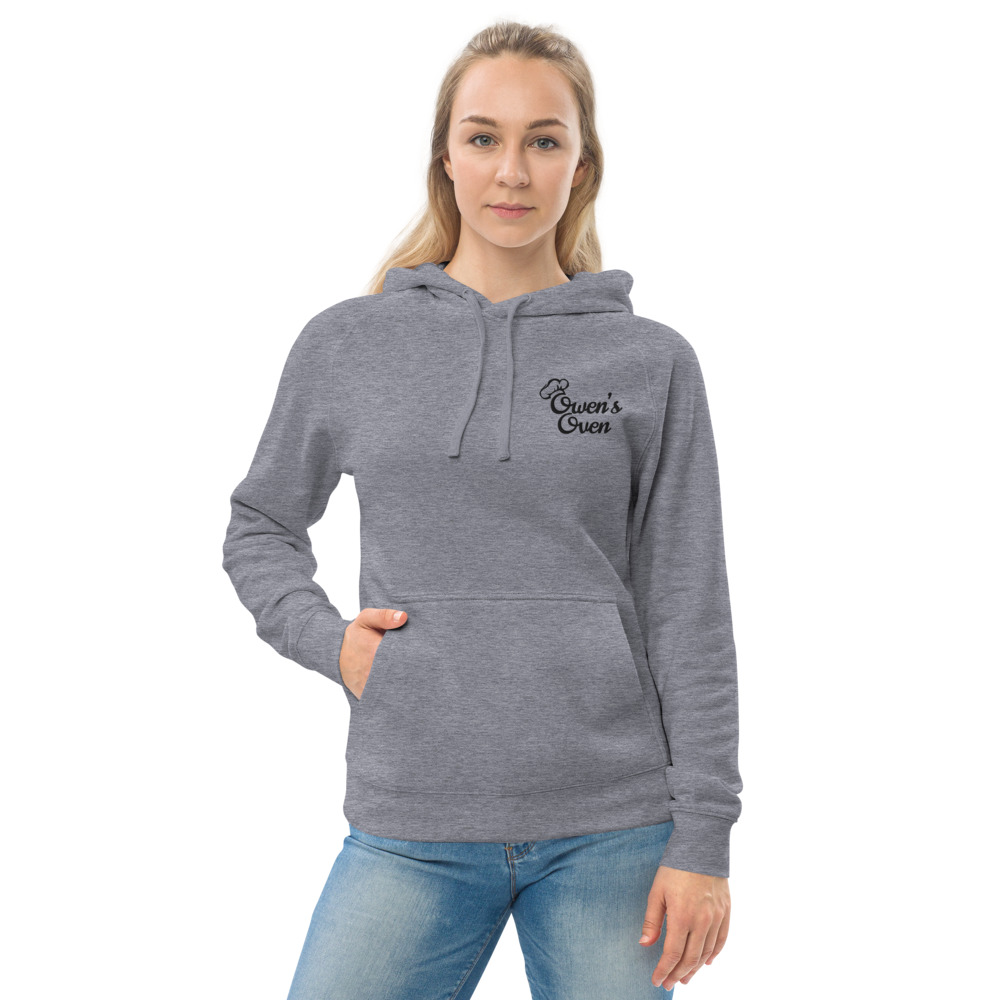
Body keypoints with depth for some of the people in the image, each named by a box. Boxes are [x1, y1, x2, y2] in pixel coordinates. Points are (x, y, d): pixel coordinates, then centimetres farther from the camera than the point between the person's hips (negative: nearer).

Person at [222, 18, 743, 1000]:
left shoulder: (652, 362, 2)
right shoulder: (346, 345, 5)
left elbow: (689, 615, 1)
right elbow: (259, 529, 17)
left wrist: (702, 838, -2)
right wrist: (326, 639, -1)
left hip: (611, 828, 0)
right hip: (408, 827, 1)